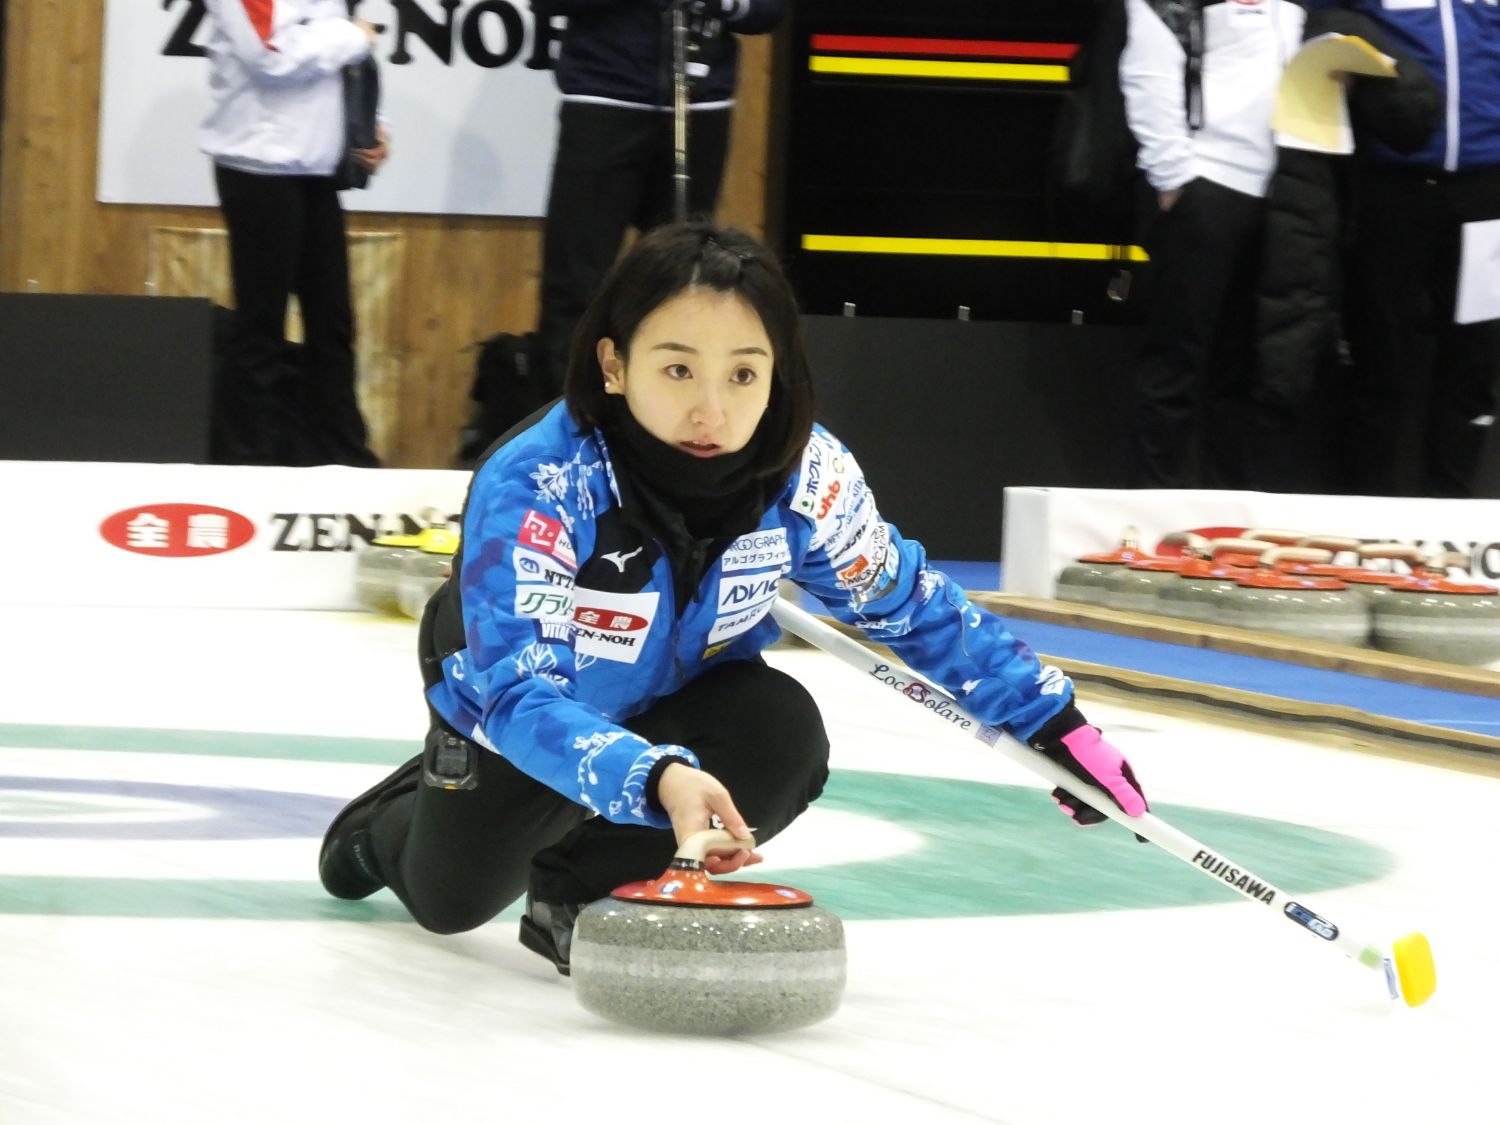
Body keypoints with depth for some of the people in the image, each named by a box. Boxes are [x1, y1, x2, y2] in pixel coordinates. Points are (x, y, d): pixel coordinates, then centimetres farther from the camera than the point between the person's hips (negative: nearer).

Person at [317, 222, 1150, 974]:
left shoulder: (807, 474, -29)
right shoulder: (532, 486, -42)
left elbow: (910, 605, -10)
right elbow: (519, 694, -49)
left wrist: (1058, 725, -9)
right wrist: (656, 780, -67)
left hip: (677, 694, 2)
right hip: (519, 711, -2)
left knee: (783, 738, -28)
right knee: (451, 900, 6)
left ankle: (580, 890, -4)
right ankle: (391, 825, 44)